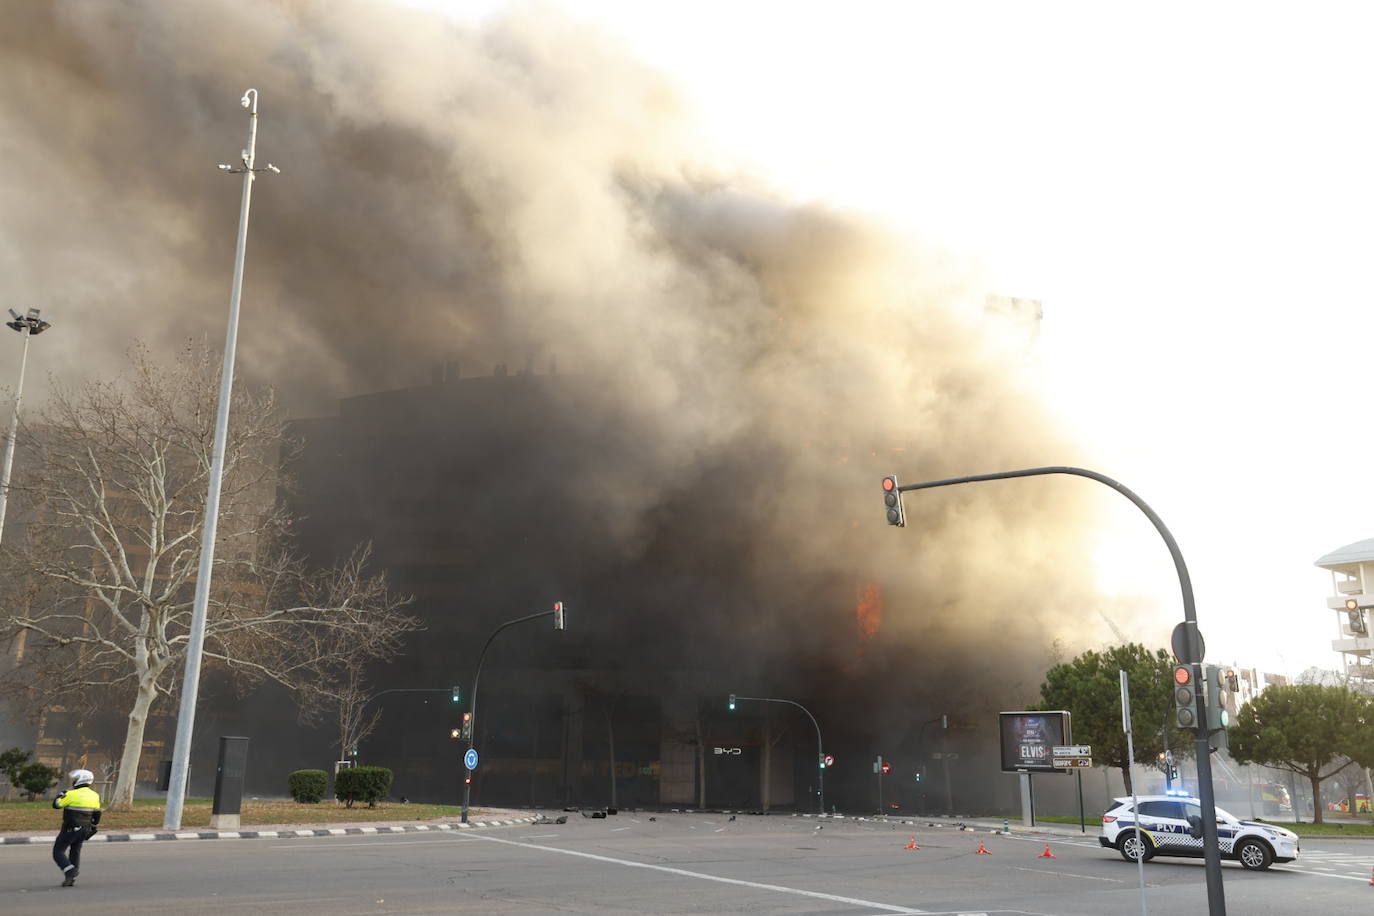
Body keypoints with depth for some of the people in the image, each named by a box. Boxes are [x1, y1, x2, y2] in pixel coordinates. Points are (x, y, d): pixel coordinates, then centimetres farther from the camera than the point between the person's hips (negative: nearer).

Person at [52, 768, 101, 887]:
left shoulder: (72, 794, -16)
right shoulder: (95, 796, 4)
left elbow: (56, 804, -5)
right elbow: (97, 814, 11)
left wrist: (60, 795, 13)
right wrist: (92, 827, 23)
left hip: (70, 829, -6)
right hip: (85, 830, 6)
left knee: (58, 852, 3)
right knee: (75, 852, 20)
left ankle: (70, 872, -15)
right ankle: (71, 878, 21)